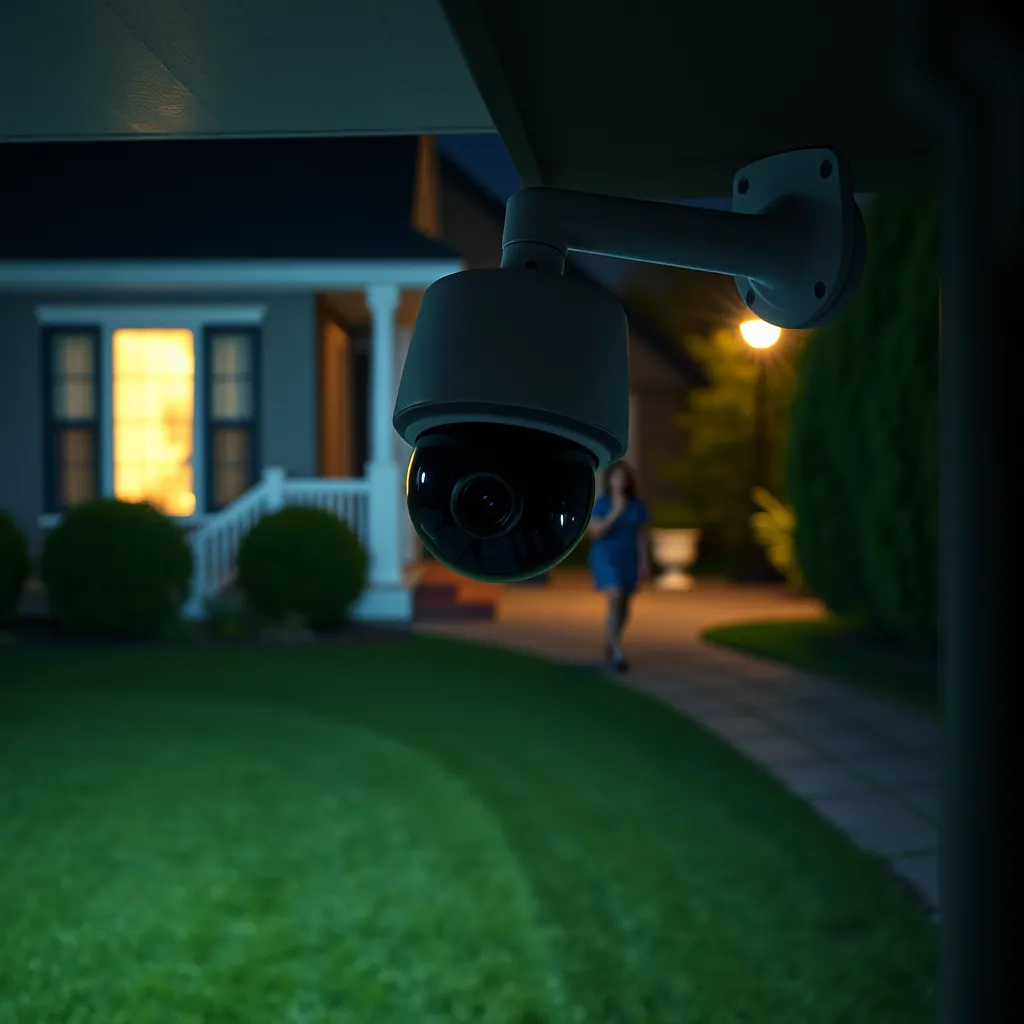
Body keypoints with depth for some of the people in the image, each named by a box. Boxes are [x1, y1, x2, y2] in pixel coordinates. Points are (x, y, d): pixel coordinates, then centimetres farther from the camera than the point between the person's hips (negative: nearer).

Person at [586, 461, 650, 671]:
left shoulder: (637, 504, -3)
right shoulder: (601, 503, -11)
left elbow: (642, 534, 1)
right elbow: (595, 531, -18)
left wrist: (644, 562, -3)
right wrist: (615, 513, -26)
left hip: (628, 559, 4)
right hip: (605, 556, -4)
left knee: (624, 607, 12)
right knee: (615, 599, -23)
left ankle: (609, 643, 37)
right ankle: (617, 653, -23)